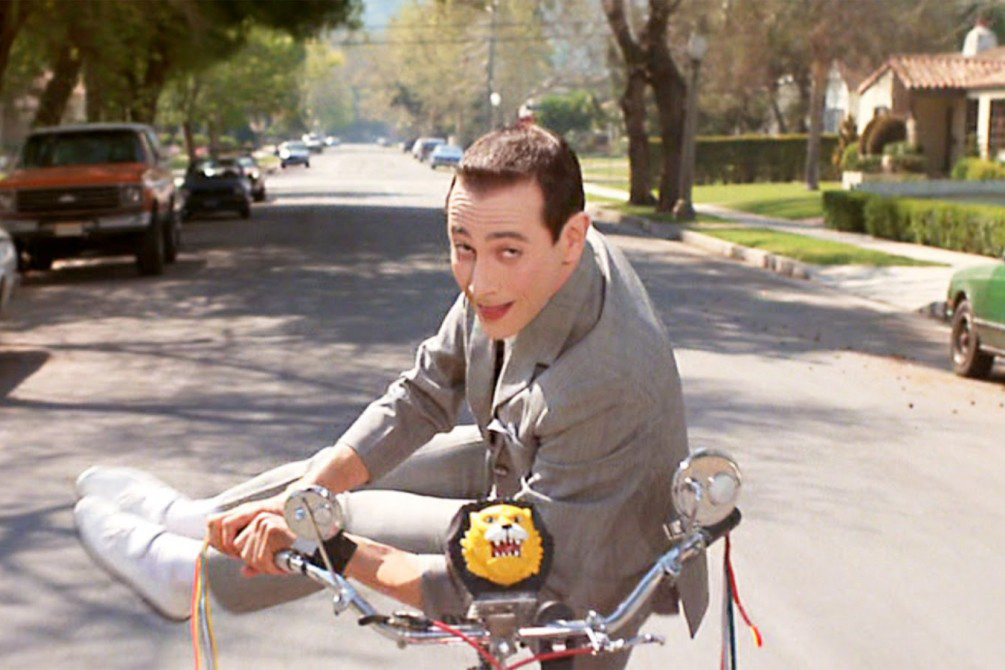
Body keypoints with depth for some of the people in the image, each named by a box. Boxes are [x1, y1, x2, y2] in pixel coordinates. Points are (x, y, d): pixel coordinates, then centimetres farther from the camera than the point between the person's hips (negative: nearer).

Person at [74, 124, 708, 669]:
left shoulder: (608, 384, -42)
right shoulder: (516, 271, -18)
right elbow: (425, 393, -5)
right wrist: (301, 494, -16)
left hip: (590, 568, -7)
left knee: (351, 516, -8)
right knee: (343, 470, 8)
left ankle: (190, 574, 21)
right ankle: (187, 518, 36)